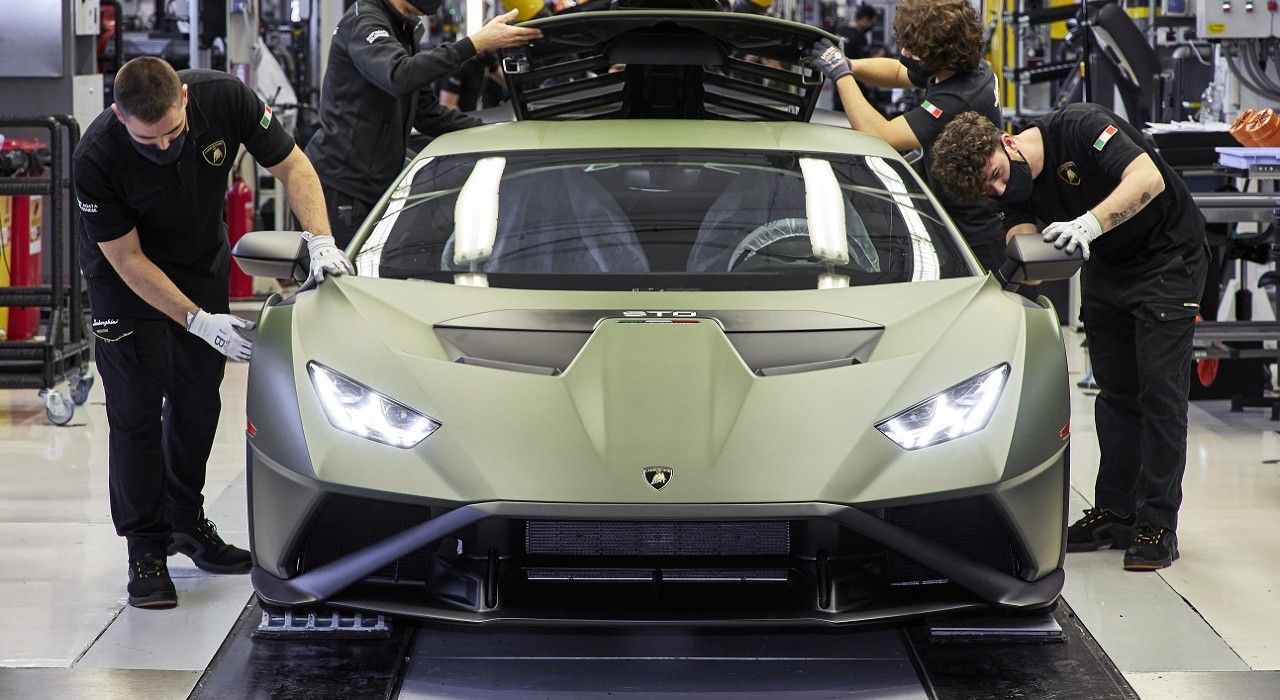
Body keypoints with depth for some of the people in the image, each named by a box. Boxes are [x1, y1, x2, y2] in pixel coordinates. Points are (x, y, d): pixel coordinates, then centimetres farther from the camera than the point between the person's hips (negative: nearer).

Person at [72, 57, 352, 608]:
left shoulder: (225, 99, -28)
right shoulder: (95, 158, -34)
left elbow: (291, 166, -15)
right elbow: (127, 259, -25)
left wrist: (320, 243, -29)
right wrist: (199, 321, -30)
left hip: (204, 265, 4)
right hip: (128, 280, -4)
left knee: (198, 402, 11)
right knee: (136, 410, -7)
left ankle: (187, 521, 28)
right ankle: (145, 547, 3)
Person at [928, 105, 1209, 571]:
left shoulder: (1080, 128, -27)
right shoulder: (1014, 190, -6)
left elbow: (1149, 179, -38)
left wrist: (1088, 225, -49)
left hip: (1170, 258, -7)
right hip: (1106, 269, 7)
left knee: (1160, 391, -10)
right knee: (1115, 392, 9)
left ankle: (1157, 525, -7)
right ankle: (1114, 512, 16)